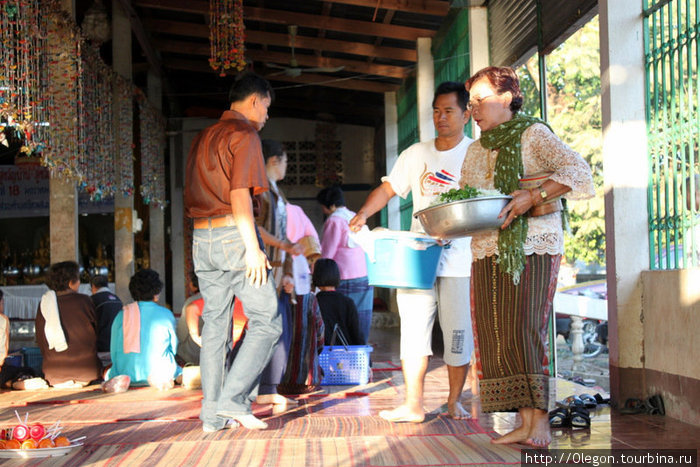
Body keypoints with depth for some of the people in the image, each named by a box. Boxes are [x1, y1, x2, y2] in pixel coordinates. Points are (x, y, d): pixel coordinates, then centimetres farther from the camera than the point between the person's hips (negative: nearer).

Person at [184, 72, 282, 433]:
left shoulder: (202, 138, 20)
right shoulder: (244, 134, -5)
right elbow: (239, 194, -16)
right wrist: (253, 248, -18)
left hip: (201, 238, 8)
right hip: (233, 234, -8)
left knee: (214, 325, 9)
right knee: (266, 321, -2)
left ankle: (213, 414, 9)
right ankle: (234, 399, -11)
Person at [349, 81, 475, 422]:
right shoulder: (417, 154, 12)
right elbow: (388, 188, 12)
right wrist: (364, 213, -6)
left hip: (459, 258, -3)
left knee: (457, 331, 0)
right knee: (413, 327, 0)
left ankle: (454, 401, 15)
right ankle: (413, 406, 5)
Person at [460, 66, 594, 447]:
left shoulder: (533, 134, 0)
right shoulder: (476, 150, 19)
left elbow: (577, 169, -14)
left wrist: (533, 197, -24)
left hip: (533, 247, -6)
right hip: (487, 251, 6)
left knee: (524, 330, -15)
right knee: (496, 336, 0)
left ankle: (540, 421, -10)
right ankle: (525, 422, 3)